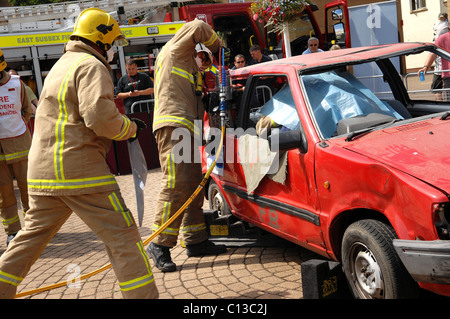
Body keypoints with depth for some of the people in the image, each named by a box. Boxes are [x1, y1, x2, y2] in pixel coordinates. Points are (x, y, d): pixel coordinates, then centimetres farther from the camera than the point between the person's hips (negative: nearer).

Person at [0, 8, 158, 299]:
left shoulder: (62, 65, 22)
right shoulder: (91, 66, -8)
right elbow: (100, 116, -21)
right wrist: (131, 128, -4)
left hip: (42, 172, 9)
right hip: (79, 169, -9)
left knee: (34, 233, 21)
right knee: (121, 235, -4)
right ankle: (144, 294, -1)